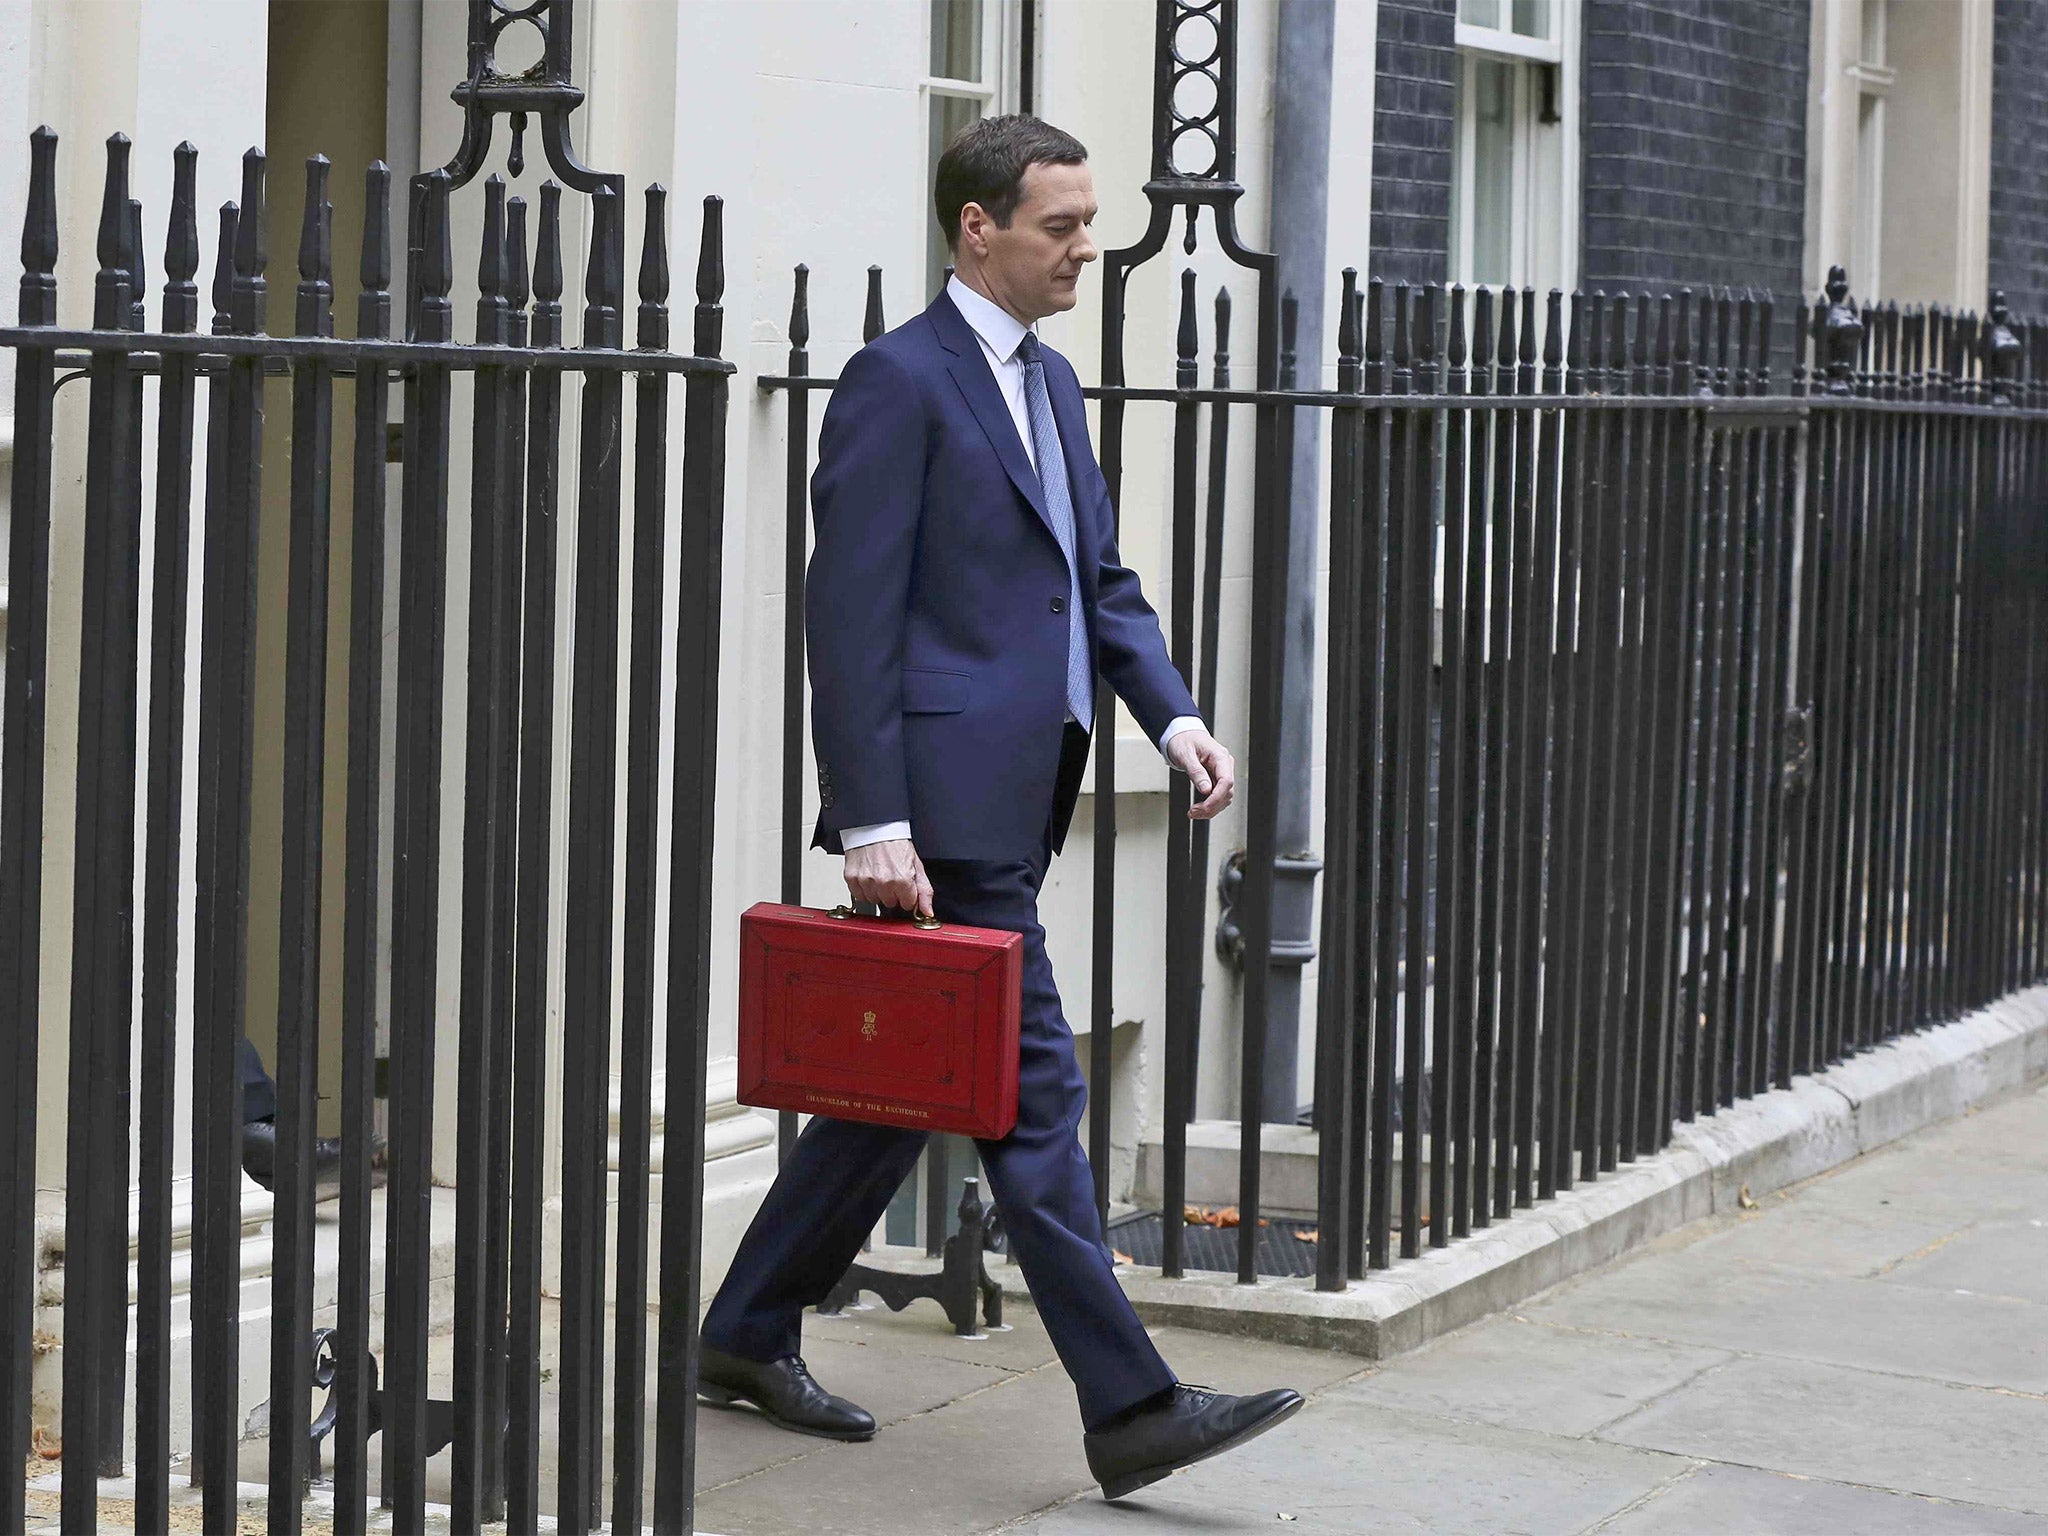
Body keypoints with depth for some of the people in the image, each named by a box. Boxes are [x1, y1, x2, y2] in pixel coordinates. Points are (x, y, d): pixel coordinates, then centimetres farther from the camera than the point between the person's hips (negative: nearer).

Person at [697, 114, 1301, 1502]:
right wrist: (874, 824, -19)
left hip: (1016, 799, 10)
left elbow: (1102, 578, 20)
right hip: (944, 800, -9)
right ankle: (1129, 1408, -4)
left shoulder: (1051, 383, 17)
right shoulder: (900, 381, -11)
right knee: (1033, 1090, -7)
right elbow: (853, 617, -15)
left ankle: (750, 1336, 28)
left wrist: (1174, 713, 3)